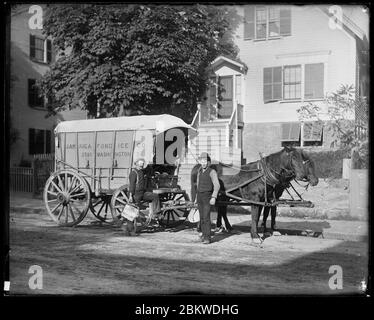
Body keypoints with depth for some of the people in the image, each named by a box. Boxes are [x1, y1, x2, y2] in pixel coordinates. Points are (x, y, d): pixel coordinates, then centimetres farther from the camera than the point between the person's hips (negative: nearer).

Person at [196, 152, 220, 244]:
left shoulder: (212, 172, -12)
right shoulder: (199, 171, 10)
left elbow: (216, 185, -18)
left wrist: (214, 197, -27)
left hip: (207, 196, -7)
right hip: (199, 195, 7)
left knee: (206, 217, -12)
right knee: (202, 217, 12)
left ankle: (207, 237, -10)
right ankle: (204, 234, 24)